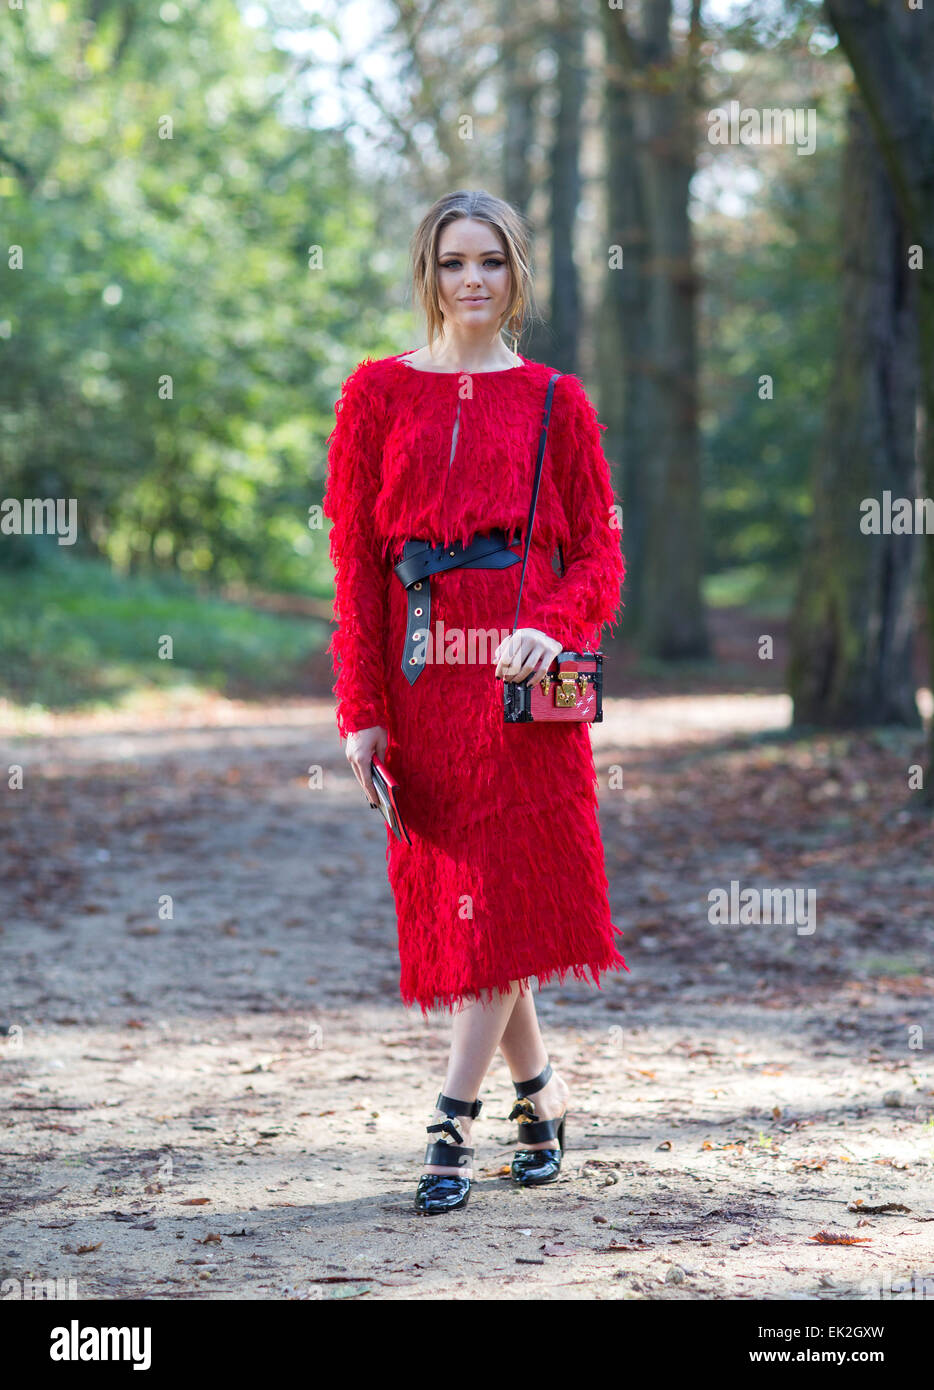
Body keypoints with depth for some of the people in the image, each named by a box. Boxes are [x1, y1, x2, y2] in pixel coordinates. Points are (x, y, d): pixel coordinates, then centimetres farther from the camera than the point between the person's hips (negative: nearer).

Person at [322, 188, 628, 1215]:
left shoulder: (554, 401, 7)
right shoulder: (377, 392, 8)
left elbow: (599, 554, 5)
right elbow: (354, 558, 4)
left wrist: (552, 629, -17)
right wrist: (361, 709, -3)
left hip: (521, 672, -1)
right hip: (422, 672, 2)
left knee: (506, 892, -8)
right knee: (450, 894, 5)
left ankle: (452, 1122, -4)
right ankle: (540, 1089, 24)